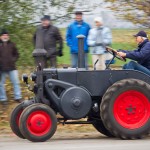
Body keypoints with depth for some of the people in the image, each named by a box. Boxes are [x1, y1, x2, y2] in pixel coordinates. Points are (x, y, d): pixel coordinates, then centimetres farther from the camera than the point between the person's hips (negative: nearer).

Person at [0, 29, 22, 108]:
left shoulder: (12, 45, 7)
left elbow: (16, 54, 17)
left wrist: (13, 60, 0)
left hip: (12, 67, 2)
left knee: (16, 82, 2)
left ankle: (18, 97, 10)